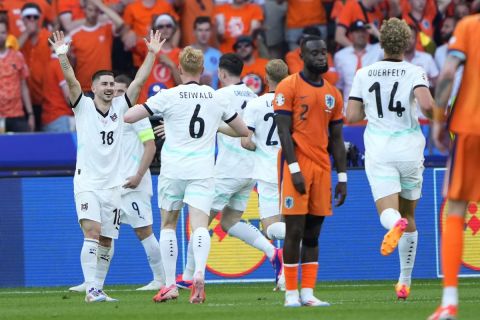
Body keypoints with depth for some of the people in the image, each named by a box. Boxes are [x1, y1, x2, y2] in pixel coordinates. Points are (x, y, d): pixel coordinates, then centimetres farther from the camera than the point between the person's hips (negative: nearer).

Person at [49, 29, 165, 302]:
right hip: (87, 183, -4)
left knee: (106, 241, 6)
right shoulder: (83, 107, 0)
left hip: (113, 185, 4)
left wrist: (152, 54, -2)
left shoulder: (120, 107, 9)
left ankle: (98, 288, 16)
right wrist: (62, 56, -28)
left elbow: (140, 80, 5)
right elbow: (71, 81, -15)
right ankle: (91, 290, -22)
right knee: (92, 232, -19)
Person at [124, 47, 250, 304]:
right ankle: (199, 273, -33)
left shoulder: (168, 97, -4)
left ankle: (170, 285, 10)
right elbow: (243, 131, 19)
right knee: (200, 225, -8)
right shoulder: (216, 98, 7)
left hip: (173, 171, -1)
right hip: (202, 172, 1)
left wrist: (141, 105, 15)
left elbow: (128, 117, -7)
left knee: (168, 224, 13)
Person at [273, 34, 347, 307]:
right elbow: (284, 131, -9)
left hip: (322, 167, 5)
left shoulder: (333, 94, 14)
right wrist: (294, 169, -17)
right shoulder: (289, 87, -3)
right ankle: (291, 293, -3)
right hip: (296, 164, -5)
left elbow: (337, 139, 16)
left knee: (313, 232, 5)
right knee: (295, 230, -7)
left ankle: (308, 293, 6)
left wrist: (342, 177, 11)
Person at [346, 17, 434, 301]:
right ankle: (405, 281, 21)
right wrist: (436, 112, 1)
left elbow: (352, 116, 2)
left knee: (388, 212, -10)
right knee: (410, 217, 16)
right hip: (410, 151, 0)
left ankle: (395, 223, -49)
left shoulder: (364, 74, 3)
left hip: (378, 153, 0)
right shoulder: (415, 72, -4)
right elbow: (426, 105, -22)